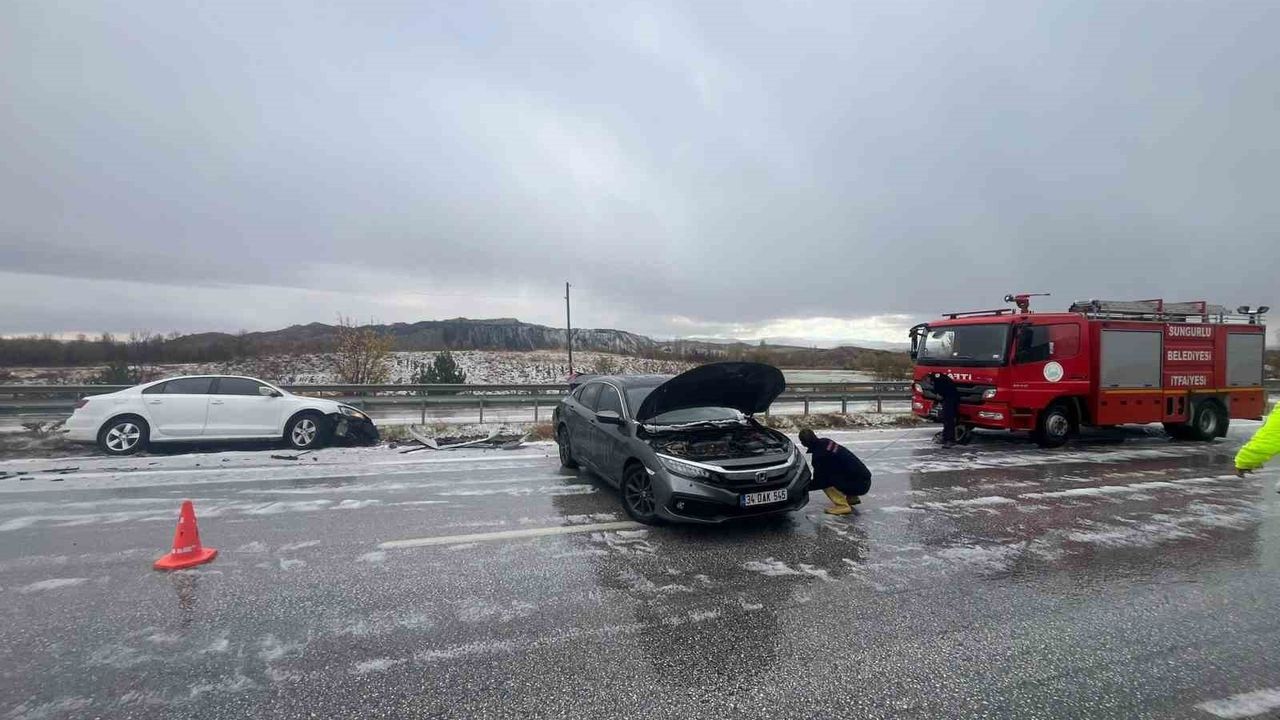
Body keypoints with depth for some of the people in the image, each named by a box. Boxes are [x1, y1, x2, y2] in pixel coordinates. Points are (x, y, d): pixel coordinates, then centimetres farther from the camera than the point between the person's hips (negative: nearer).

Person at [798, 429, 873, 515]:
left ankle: (842, 506, -9)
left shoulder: (819, 454, -18)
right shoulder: (826, 442, 7)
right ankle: (852, 498, 25)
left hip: (859, 485, -9)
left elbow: (819, 482, -11)